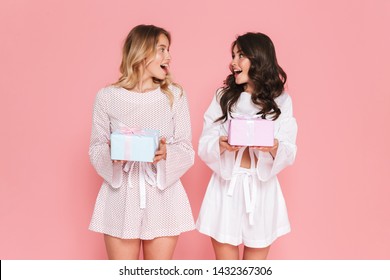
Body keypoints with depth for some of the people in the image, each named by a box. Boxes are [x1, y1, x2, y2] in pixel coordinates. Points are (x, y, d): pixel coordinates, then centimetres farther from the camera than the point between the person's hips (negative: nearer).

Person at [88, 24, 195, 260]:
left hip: (163, 197, 1)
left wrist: (166, 154, -20)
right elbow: (96, 149, 3)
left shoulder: (175, 95, 2)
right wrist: (112, 153, -18)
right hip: (121, 198, 0)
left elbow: (187, 151, 1)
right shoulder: (107, 96, 0)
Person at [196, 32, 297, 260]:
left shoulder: (281, 101, 1)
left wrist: (274, 148, -25)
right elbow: (204, 146, -1)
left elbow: (289, 153, -3)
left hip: (262, 189, 0)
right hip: (227, 188, 1)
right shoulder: (223, 97, 3)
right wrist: (221, 145, -22)